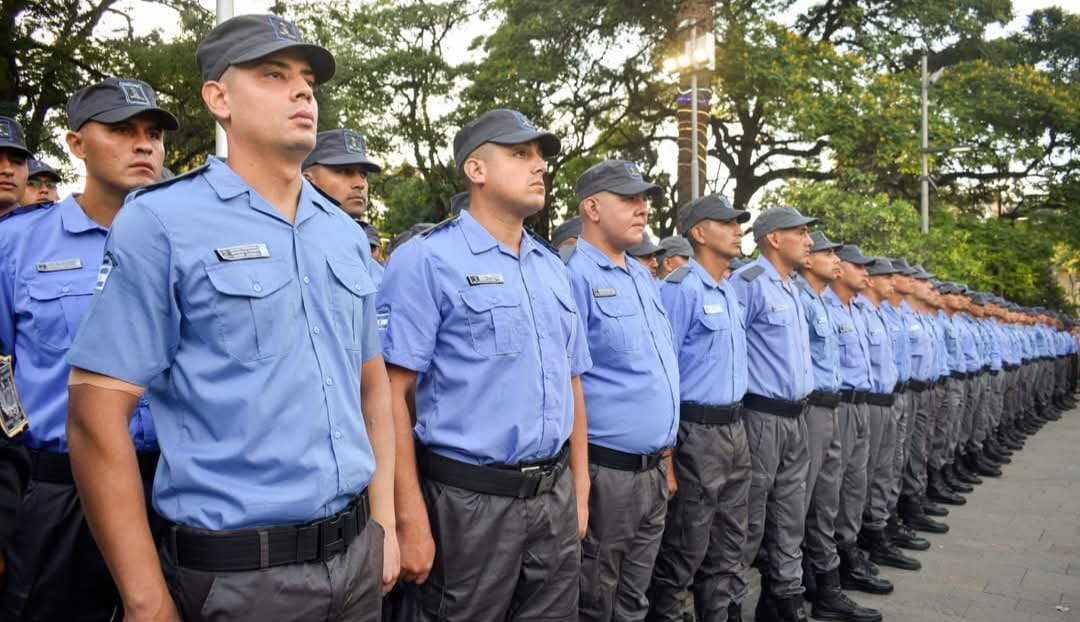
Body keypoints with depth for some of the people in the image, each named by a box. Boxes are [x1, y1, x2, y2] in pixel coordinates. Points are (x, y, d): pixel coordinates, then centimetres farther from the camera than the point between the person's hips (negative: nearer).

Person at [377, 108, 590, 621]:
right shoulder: (427, 260, -9)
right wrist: (411, 519, -17)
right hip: (470, 501, -6)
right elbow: (392, 394, -14)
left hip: (555, 496, 6)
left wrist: (579, 489, 15)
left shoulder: (552, 266, 12)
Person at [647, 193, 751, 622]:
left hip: (734, 429, 9)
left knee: (728, 546, 17)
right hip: (697, 433, -8)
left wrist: (736, 423, 17)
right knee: (683, 552, 2)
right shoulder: (681, 289, -14)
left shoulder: (730, 291, 13)